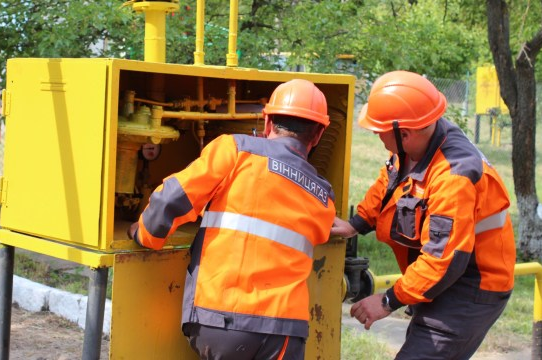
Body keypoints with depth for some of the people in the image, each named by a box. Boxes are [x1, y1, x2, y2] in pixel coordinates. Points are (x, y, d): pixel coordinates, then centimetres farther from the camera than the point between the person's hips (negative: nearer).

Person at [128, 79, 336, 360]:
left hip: (217, 318, -2)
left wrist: (145, 234, 14)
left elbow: (172, 199, -5)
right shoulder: (324, 201, 15)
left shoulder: (235, 149, 2)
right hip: (281, 329, 2)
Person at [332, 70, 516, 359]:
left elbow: (444, 260, -32)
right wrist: (355, 225, 0)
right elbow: (387, 184, 14)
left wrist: (388, 302, -23)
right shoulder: (417, 142, -6)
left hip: (470, 292, -10)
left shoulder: (453, 177, -32)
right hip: (447, 283, 10)